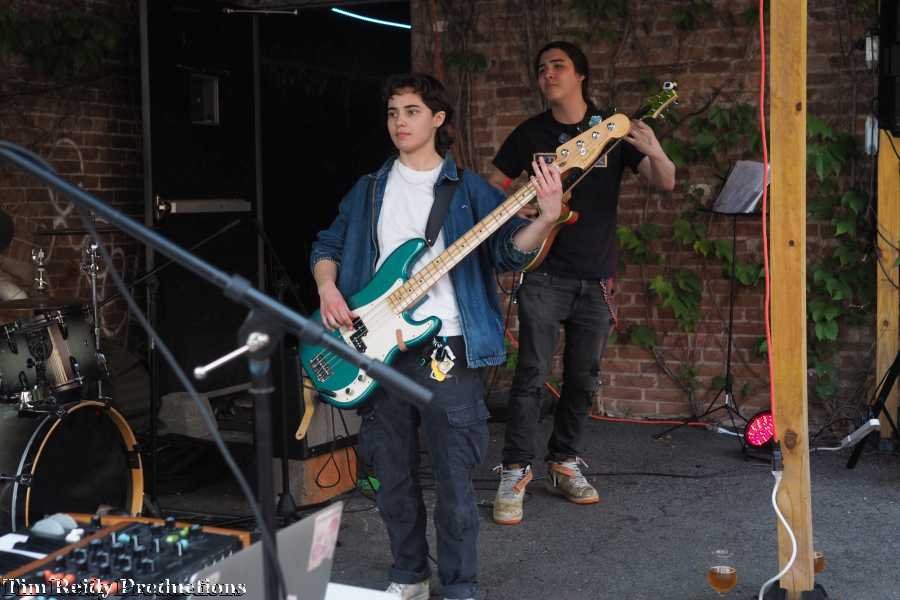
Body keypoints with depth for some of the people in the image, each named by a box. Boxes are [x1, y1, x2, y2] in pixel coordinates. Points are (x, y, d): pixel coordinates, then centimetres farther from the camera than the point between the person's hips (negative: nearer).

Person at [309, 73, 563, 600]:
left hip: (446, 351, -4)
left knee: (455, 484, -1)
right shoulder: (370, 190, 13)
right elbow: (328, 245, 18)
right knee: (394, 479, 13)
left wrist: (546, 218, -24)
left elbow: (508, 252, -6)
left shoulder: (468, 189, 2)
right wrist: (328, 289, -1)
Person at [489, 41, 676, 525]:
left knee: (583, 378, 9)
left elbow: (666, 184, -3)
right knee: (532, 373, -10)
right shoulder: (529, 134, 4)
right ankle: (514, 473, -4)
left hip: (596, 279, 2)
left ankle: (563, 464, 24)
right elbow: (492, 189, 11)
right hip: (544, 274, -2)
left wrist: (654, 152, -25)